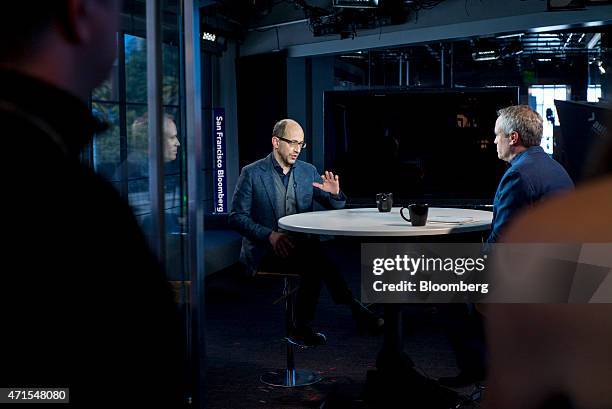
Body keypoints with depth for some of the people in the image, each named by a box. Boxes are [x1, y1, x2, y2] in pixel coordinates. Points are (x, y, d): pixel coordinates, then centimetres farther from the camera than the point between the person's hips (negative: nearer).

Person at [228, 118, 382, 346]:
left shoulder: (308, 171, 12)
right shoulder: (252, 173, -2)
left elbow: (337, 207, 13)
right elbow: (236, 217, -6)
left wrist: (335, 193, -12)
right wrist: (270, 235, -21)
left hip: (300, 247, 4)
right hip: (264, 251, -4)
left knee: (315, 262, -32)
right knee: (315, 253, -31)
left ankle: (302, 328, -24)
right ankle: (353, 308, -22)